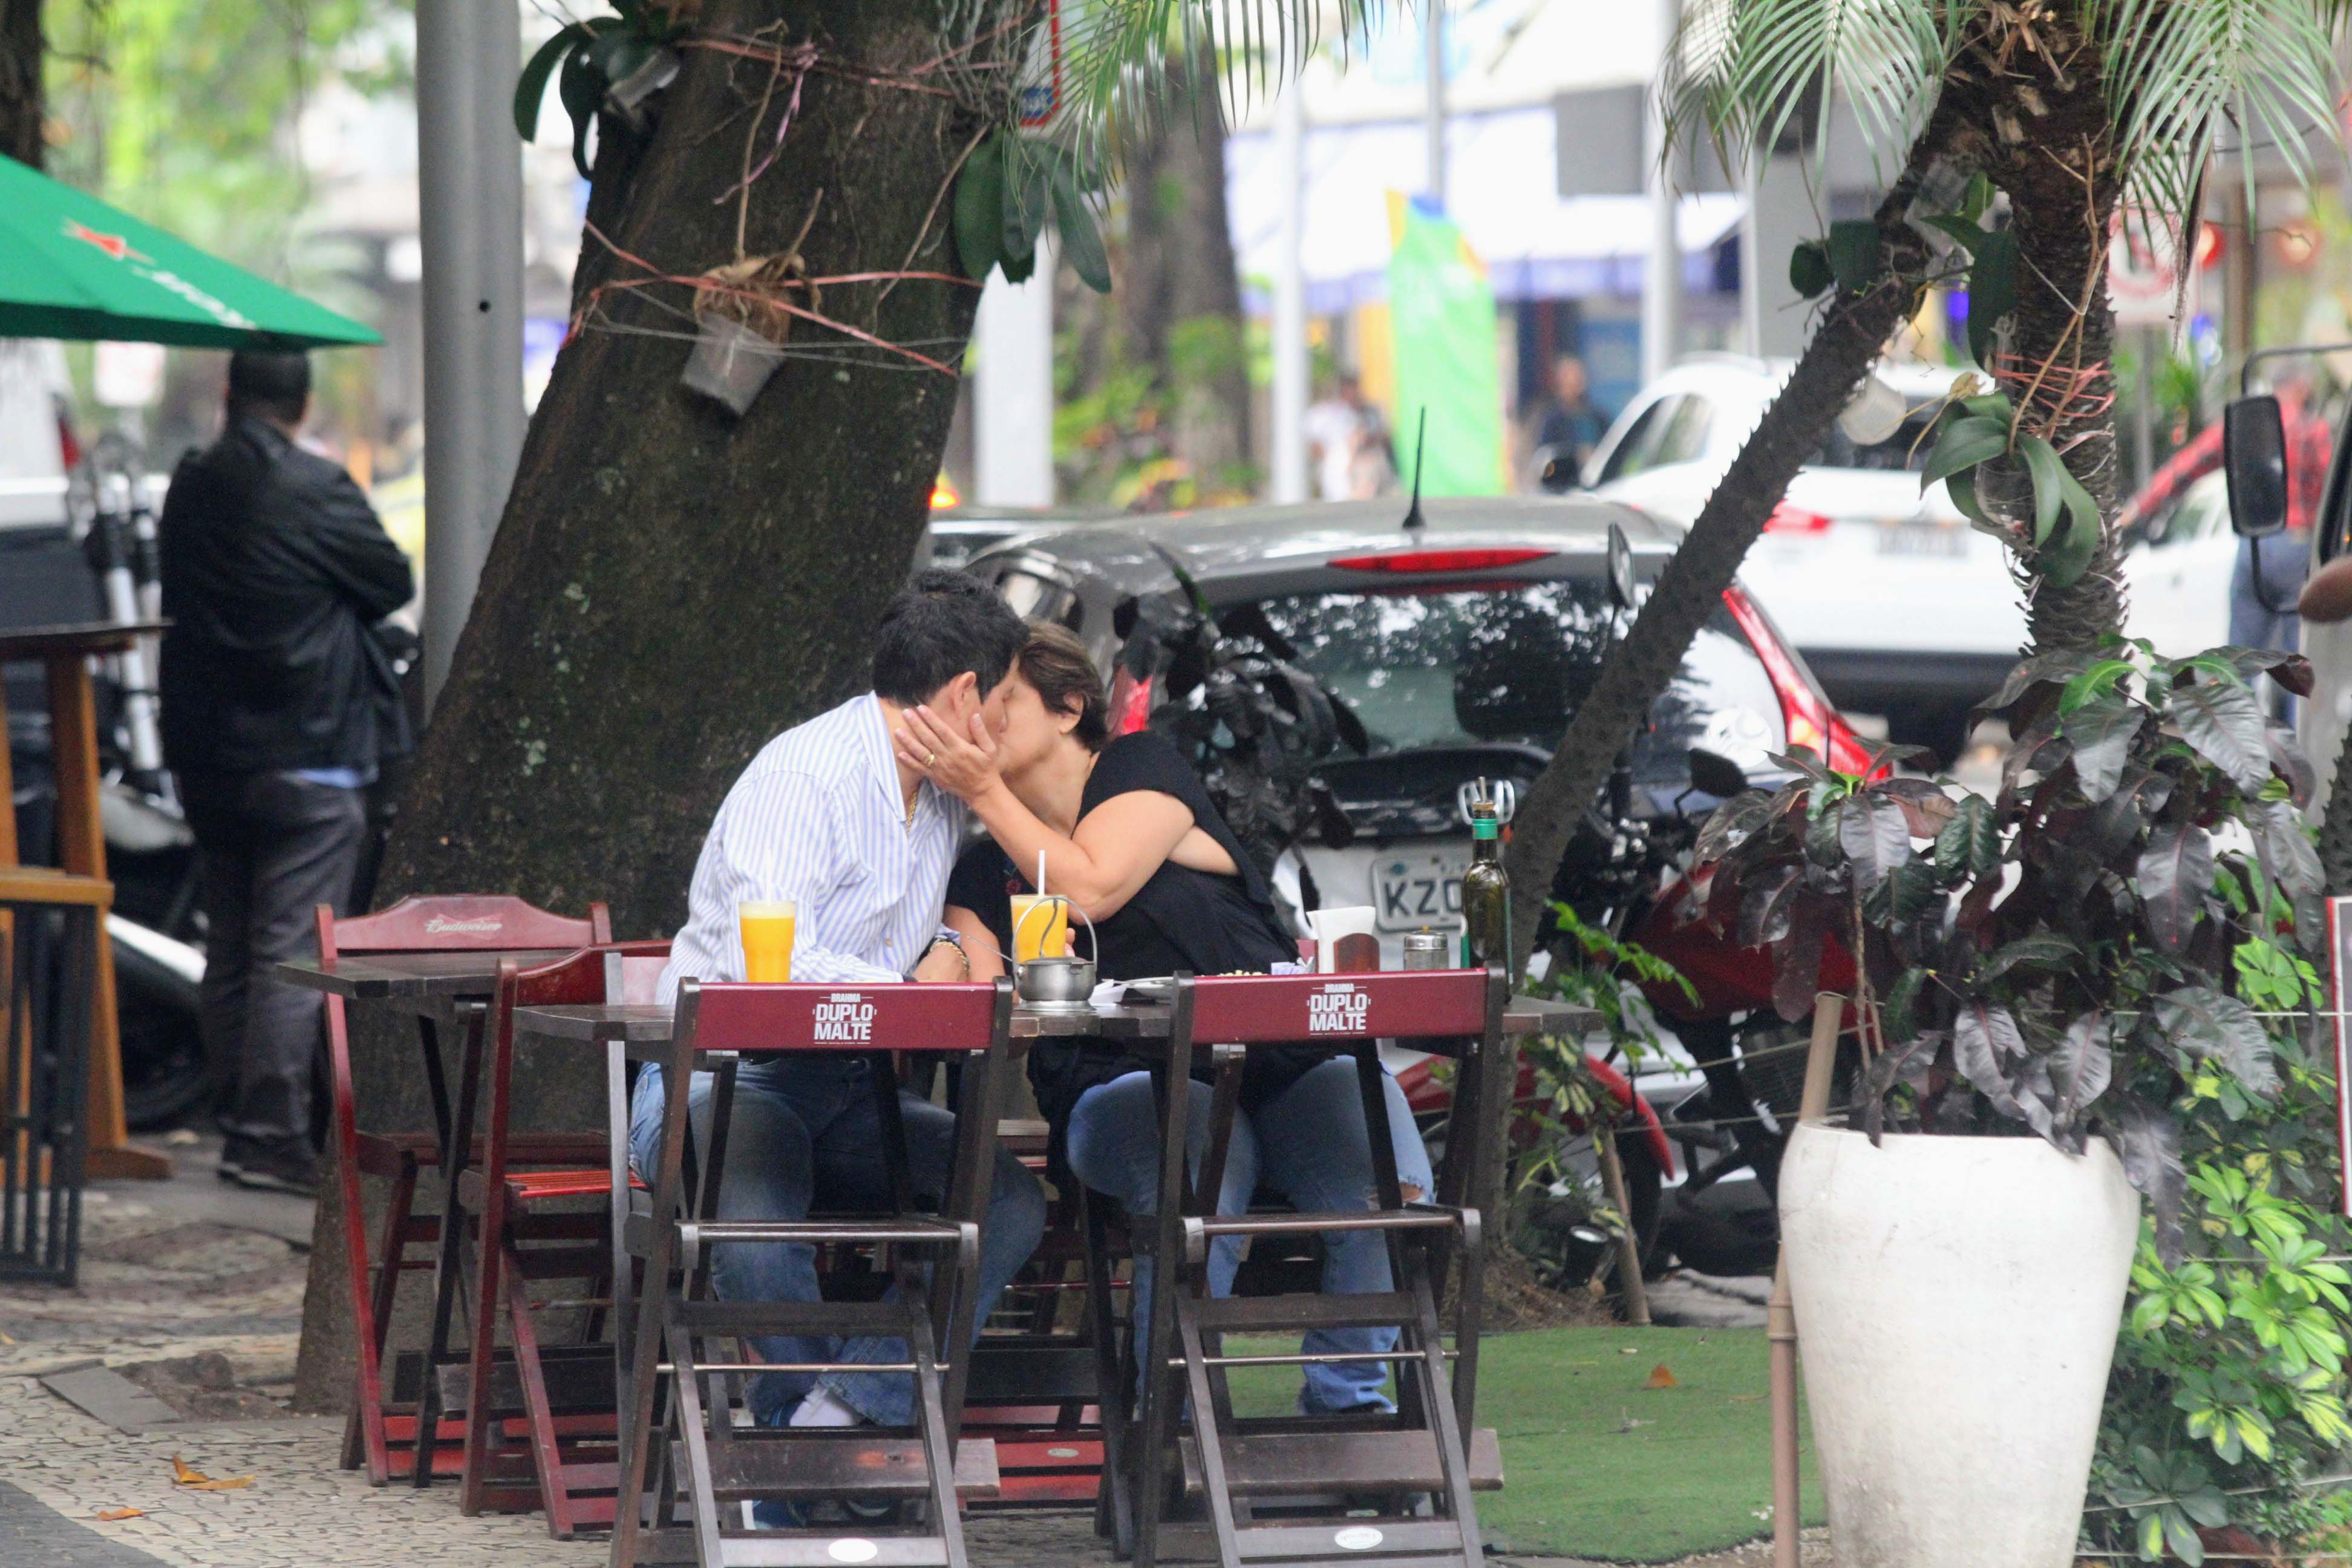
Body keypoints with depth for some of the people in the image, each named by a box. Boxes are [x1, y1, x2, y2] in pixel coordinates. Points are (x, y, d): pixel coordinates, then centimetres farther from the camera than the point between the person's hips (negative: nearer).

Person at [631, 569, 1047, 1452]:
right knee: (755, 1219, -39)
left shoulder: (944, 797, 14)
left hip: (847, 1095, 8)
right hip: (725, 1077, -8)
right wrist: (915, 994, -15)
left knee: (1011, 1203, -18)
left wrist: (943, 949, 6)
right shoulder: (803, 775, -15)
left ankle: (840, 1414, -26)